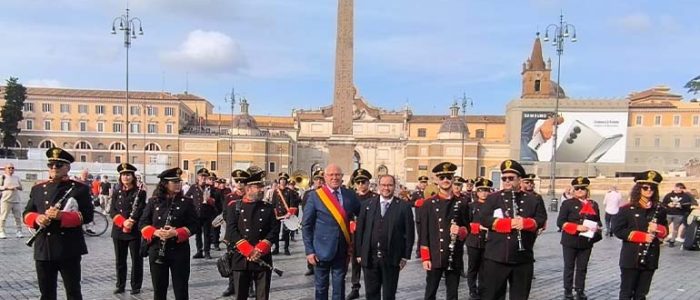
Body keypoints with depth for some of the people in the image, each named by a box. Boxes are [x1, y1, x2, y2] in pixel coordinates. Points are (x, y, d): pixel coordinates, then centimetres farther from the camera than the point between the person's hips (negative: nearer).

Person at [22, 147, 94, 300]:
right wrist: (37, 219, -12)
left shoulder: (79, 188, -2)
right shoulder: (37, 188, 12)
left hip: (69, 249, -4)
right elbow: (27, 213, 12)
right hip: (43, 249, 4)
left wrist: (62, 216, -22)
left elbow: (87, 215, -9)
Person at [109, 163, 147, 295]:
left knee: (136, 259, 1)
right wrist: (123, 222, -15)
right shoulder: (116, 193, 9)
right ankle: (120, 286, 21)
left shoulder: (140, 192, -2)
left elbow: (140, 210, -9)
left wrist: (131, 221, -19)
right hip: (118, 231, 4)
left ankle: (136, 286, 11)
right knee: (120, 260, 11)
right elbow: (112, 211, 1)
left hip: (135, 231, -4)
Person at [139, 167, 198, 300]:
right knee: (159, 289, 10)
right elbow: (143, 223, 4)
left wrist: (177, 233, -19)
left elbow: (194, 225, -4)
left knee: (181, 289, 5)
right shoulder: (153, 201, 3)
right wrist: (155, 232, -16)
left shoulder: (186, 202, -1)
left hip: (179, 251, -1)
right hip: (157, 251, 1)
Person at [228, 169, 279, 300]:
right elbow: (231, 230, -7)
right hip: (242, 258, -1)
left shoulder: (268, 208, 8)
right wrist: (247, 250, -16)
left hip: (263, 258, 2)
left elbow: (275, 230, 0)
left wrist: (261, 248, -14)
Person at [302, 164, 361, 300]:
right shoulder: (315, 196, -6)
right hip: (322, 250, -2)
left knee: (339, 287, 11)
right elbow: (306, 226, -4)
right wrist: (309, 250, -9)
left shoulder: (350, 195, 2)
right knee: (321, 287, 9)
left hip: (343, 250, 2)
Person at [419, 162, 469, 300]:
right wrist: (425, 258, -7)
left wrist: (460, 231, -14)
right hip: (434, 258, -1)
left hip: (455, 258, 2)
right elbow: (423, 233, -1)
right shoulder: (428, 204, 0)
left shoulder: (461, 204, 6)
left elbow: (468, 229, 10)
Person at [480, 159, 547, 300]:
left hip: (523, 258, 2)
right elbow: (484, 219, -8)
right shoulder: (493, 198, 4)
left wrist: (525, 222, -19)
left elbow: (542, 219, 2)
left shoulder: (532, 200, 9)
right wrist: (509, 223, -20)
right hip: (496, 257, -2)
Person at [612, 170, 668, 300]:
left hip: (650, 258, 4)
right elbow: (618, 230, -11)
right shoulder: (627, 209, -6)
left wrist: (658, 229, -10)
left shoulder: (660, 210, 7)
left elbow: (665, 231, 13)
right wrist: (642, 236, -17)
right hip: (631, 258, -4)